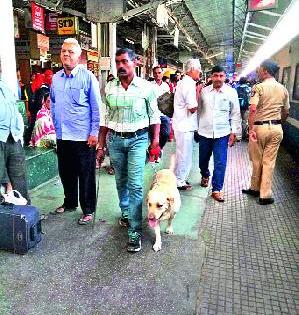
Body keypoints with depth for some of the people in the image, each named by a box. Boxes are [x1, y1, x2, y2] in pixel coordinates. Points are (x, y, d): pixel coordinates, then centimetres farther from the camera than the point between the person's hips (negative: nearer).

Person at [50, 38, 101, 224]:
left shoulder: (88, 77, -7)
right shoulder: (56, 78, 10)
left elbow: (96, 107, -8)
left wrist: (94, 132, -11)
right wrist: (56, 126, 16)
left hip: (83, 137, -6)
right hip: (62, 136, 6)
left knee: (86, 175, 4)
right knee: (66, 172, 17)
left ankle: (88, 210, 17)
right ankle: (70, 203, 36)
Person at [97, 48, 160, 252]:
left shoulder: (146, 87, -4)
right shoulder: (109, 88, 5)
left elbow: (154, 115, 2)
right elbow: (105, 119, 8)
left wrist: (156, 138, -9)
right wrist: (101, 146, 8)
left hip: (138, 139, -3)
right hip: (115, 139, 4)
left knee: (135, 185, -7)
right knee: (121, 181, 15)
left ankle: (135, 232, 0)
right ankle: (126, 213, 38)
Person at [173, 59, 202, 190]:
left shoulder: (182, 83, 13)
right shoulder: (189, 85, -18)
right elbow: (193, 108, -20)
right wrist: (198, 92, -11)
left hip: (181, 124, 10)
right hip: (185, 126, -10)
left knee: (181, 153, 19)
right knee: (185, 155, 1)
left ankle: (178, 178, 31)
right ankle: (180, 182, 13)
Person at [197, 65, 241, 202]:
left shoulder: (231, 92, -1)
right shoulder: (204, 91, 4)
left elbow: (235, 113, 3)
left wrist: (234, 132, -1)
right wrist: (196, 127, 10)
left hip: (222, 133, -2)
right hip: (204, 132, 2)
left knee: (220, 163, -4)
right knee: (203, 159, 15)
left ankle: (217, 189, 8)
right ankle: (205, 176, 45)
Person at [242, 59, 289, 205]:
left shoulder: (259, 87, -9)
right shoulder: (283, 89, 8)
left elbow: (253, 110, -21)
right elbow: (285, 113, 13)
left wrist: (251, 129, -20)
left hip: (260, 127, -4)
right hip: (276, 128, 4)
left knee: (257, 161, 12)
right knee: (269, 162, 8)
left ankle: (255, 188, 28)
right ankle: (265, 195, 12)